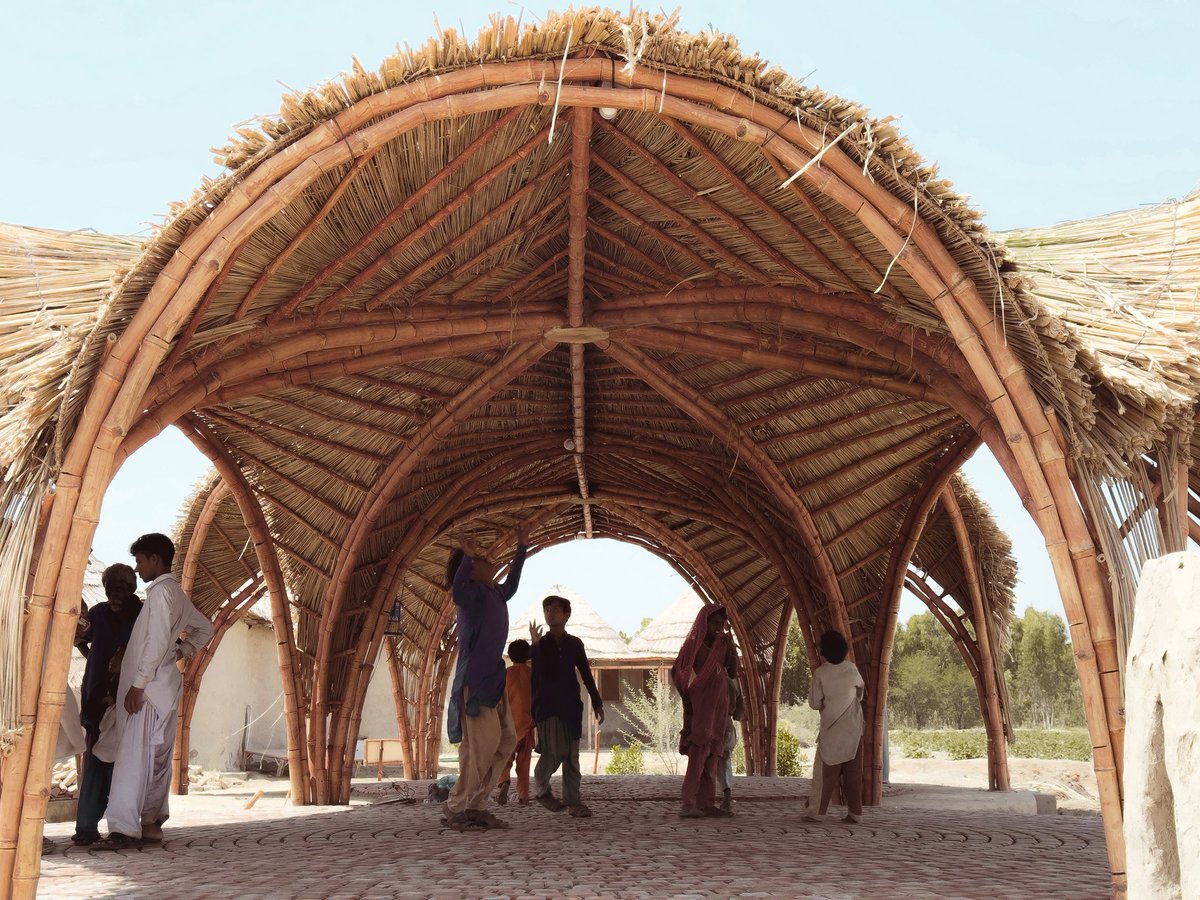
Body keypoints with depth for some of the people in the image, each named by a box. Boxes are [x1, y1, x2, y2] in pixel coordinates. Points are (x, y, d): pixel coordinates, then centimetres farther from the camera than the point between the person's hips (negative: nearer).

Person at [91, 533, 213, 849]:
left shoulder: (161, 590, -12)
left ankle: (124, 830, -14)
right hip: (161, 687, 10)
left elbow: (157, 642, -20)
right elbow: (204, 628, 27)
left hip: (149, 687, -10)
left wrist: (138, 684, -20)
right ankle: (151, 825, 15)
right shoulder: (175, 593, 17)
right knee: (155, 758, 11)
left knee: (133, 757, -12)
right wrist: (183, 649, 16)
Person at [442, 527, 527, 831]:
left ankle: (476, 806, 12)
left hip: (493, 680, 10)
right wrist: (467, 557, -37)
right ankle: (455, 807, 0)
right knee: (481, 744, -10)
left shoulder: (495, 594, 17)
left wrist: (521, 550, 43)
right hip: (474, 681, -10)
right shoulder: (473, 593, -9)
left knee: (506, 740, 8)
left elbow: (512, 584, 40)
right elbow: (457, 591, -34)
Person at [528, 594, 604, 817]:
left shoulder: (575, 644, 10)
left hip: (571, 705, 2)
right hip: (547, 705, -2)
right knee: (554, 751, -11)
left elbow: (586, 674, 12)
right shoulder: (540, 644, 5)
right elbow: (536, 674, -9)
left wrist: (597, 703, 8)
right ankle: (541, 788, 13)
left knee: (571, 755, 0)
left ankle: (573, 801, 2)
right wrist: (535, 645, -18)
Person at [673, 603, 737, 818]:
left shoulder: (722, 644, 9)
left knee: (712, 756, 6)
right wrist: (688, 696, -7)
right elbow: (676, 672, -6)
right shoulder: (693, 644, -7)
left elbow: (733, 673, 3)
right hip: (699, 707, -6)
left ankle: (706, 803, 10)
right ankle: (688, 804, -16)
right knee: (698, 755, -14)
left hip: (718, 706, 6)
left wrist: (731, 647, -8)